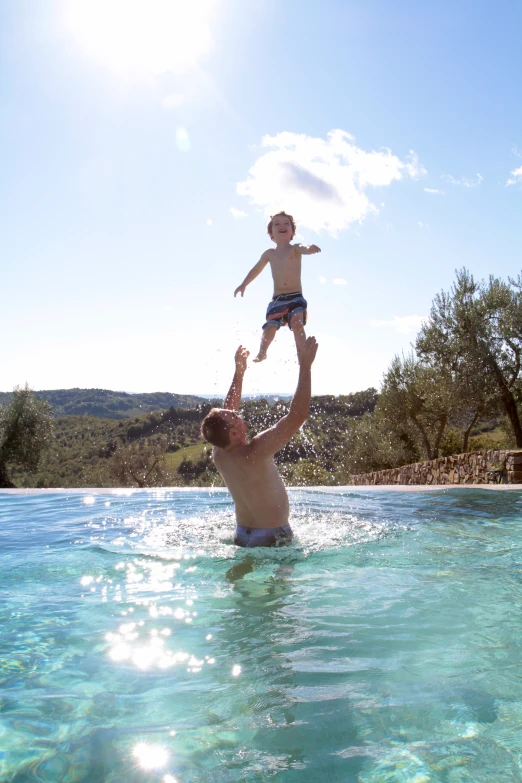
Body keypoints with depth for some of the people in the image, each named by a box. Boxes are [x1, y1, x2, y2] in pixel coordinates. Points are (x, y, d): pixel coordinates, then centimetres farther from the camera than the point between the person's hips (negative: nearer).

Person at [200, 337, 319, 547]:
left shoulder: (219, 454, -5)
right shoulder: (255, 453, -27)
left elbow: (227, 412, 13)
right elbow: (298, 414, -29)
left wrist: (239, 372, 16)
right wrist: (305, 366, -24)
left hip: (242, 536, 8)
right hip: (274, 538, -8)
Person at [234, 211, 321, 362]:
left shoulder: (295, 249, 1)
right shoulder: (269, 253, 11)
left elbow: (304, 249, -25)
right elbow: (256, 269, 27)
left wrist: (310, 248, -49)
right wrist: (244, 284, 31)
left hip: (296, 296, -3)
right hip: (277, 298, 3)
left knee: (297, 323, -24)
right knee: (270, 326, -7)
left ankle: (302, 356, -22)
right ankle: (262, 353, 14)